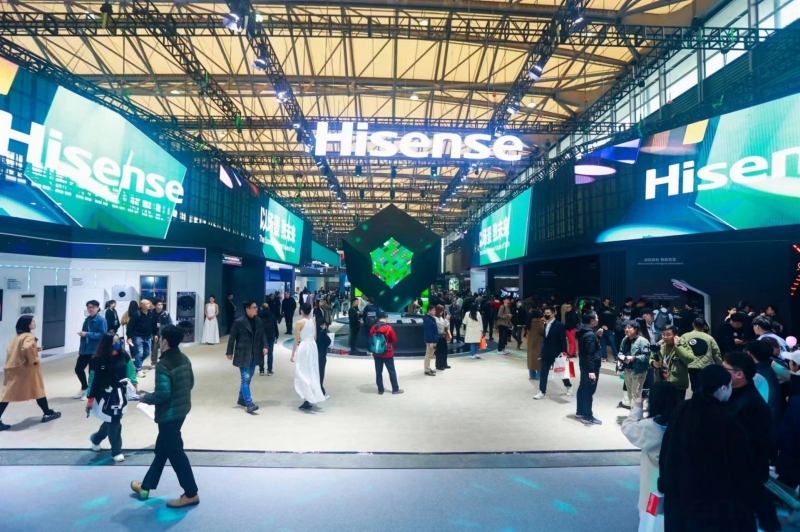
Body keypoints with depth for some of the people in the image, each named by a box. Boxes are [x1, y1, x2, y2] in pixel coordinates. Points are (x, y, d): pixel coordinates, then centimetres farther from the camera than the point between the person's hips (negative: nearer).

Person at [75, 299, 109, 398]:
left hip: (95, 351, -7)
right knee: (78, 368, 12)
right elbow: (84, 335, 17)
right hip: (85, 350, 7)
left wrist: (87, 334, -24)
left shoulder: (101, 320, -13)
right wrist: (81, 348, 17)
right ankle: (85, 388, 32)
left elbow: (103, 335, -20)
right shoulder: (87, 319, 10)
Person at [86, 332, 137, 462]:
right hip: (106, 395, -4)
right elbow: (93, 379, -10)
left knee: (113, 421, 15)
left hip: (120, 393, 4)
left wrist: (134, 383, -11)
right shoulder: (98, 360, -16)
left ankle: (96, 438, 47)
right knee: (114, 422, 1)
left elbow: (131, 370, 0)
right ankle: (116, 452, 19)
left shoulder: (123, 355, -7)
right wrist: (90, 399, -6)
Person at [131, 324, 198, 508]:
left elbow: (162, 394, -26)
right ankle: (146, 486, 39)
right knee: (162, 449, 22)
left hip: (169, 414, -9)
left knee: (175, 453, 2)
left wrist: (145, 398, -8)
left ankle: (191, 494, 11)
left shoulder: (163, 365, -23)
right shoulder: (184, 359, 3)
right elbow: (190, 383, 11)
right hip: (181, 409, 9)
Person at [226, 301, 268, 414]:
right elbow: (232, 337, -6)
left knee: (248, 378, 16)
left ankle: (241, 399, 32)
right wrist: (229, 352, -4)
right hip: (243, 355, -6)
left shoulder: (258, 321, 5)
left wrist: (264, 346, -5)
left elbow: (263, 335, 9)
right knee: (245, 378, -8)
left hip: (254, 355, 6)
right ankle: (249, 403, -8)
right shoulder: (239, 322, -12)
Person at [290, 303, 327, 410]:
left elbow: (296, 339, -11)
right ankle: (312, 399, 18)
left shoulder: (300, 322, -12)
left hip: (303, 347, -6)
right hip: (313, 346, 6)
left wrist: (293, 354, -4)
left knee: (302, 373, 1)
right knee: (312, 373, 13)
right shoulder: (313, 321, 5)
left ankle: (308, 400, -5)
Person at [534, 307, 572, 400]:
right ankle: (542, 392, 7)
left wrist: (563, 352, -19)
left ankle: (569, 386, 37)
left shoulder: (559, 325, -13)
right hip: (546, 352, 6)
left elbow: (563, 340, -15)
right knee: (543, 372, 3)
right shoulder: (545, 324, 7)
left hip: (556, 353, -6)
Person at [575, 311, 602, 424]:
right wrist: (591, 370, -25)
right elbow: (590, 354, -25)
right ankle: (587, 416, 6)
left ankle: (580, 412, 28)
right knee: (589, 391, -2)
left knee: (583, 388, 17)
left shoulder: (583, 331, 7)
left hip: (584, 364, 10)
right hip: (591, 366, -10)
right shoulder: (590, 335, -23)